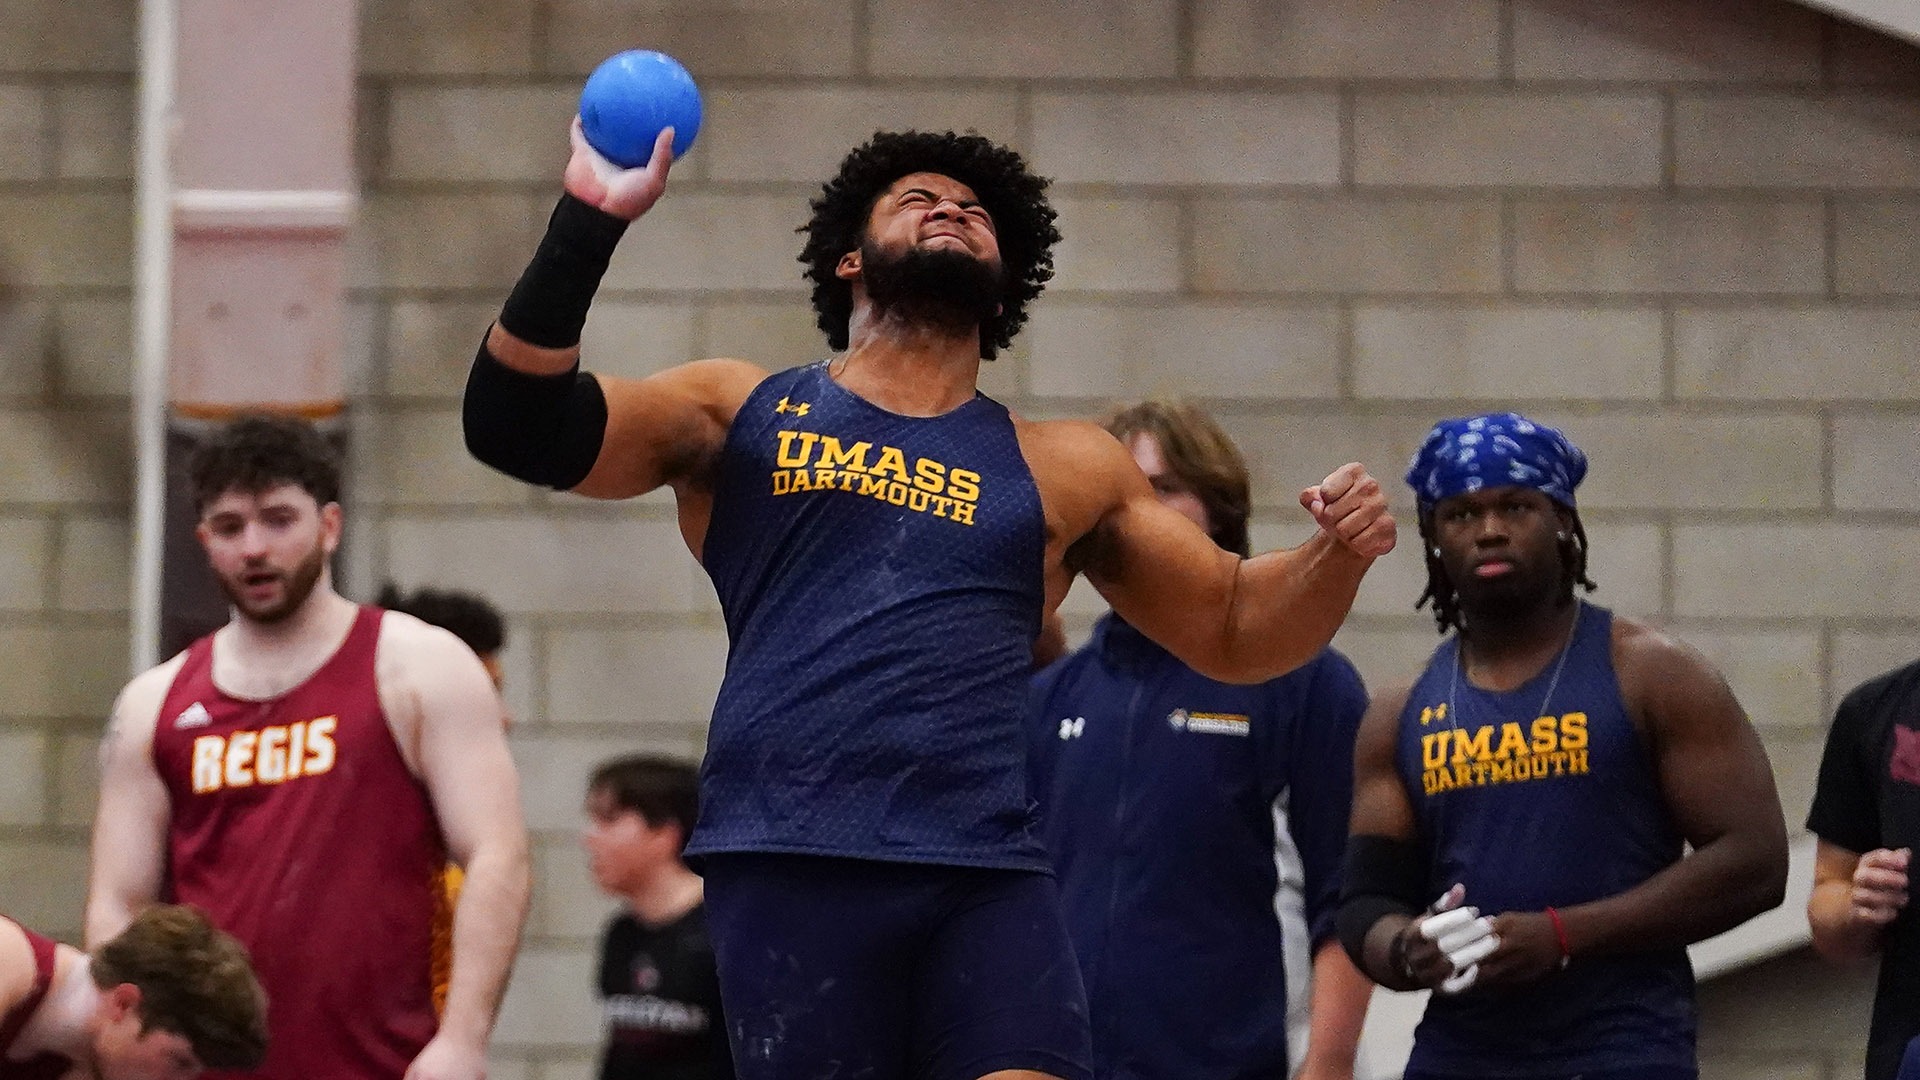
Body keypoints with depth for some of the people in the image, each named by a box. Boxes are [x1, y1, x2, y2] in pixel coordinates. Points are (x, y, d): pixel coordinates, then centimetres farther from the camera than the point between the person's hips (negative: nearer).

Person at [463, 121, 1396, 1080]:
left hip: (988, 874, 2)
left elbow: (1231, 628, 26)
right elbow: (522, 429, 5)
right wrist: (588, 220, -6)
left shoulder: (1062, 470, 21)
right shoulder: (738, 416, 16)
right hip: (789, 867, -2)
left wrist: (1338, 555, 4)